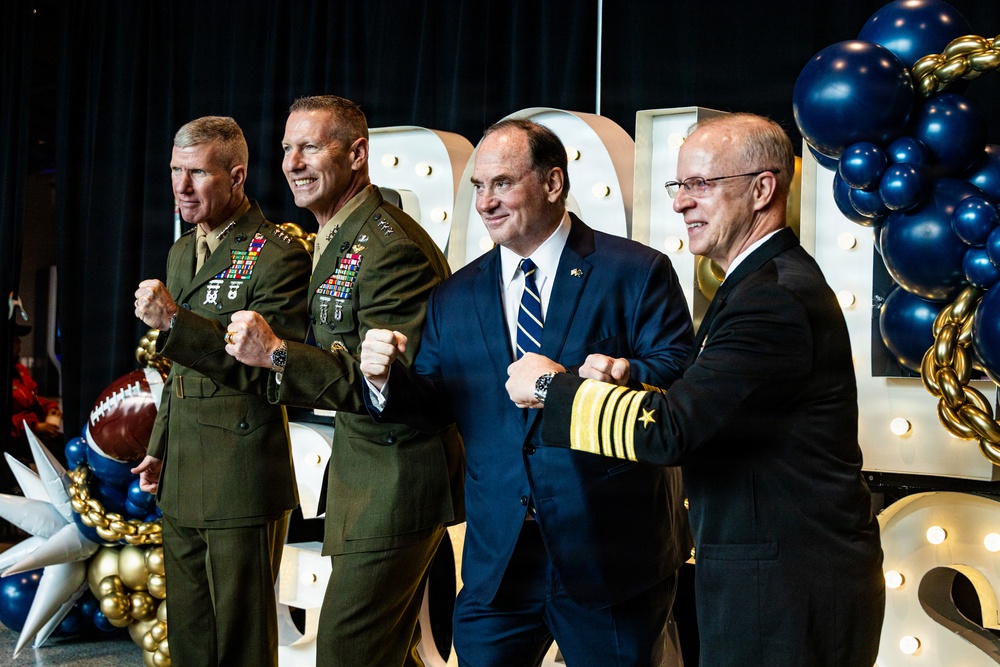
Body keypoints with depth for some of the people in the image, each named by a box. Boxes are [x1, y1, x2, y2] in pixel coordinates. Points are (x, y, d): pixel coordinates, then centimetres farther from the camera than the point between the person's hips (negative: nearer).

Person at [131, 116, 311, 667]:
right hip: (181, 484, 8)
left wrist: (174, 321, -27)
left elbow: (268, 367, -22)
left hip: (242, 485, -8)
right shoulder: (181, 253, 15)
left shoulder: (277, 257, -13)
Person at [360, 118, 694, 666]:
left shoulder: (637, 272, -3)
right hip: (497, 562, 4)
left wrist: (625, 375, -31)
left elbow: (683, 378, -10)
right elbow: (431, 405, 9)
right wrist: (386, 378, -12)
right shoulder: (454, 298, 10)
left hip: (610, 556, -3)